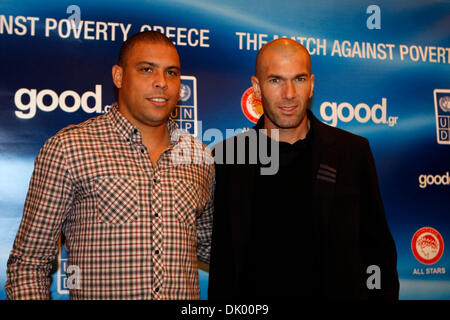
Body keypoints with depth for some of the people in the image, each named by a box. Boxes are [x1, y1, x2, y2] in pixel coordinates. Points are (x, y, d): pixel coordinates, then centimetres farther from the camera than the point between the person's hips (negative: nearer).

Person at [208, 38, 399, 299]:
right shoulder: (226, 156, -4)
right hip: (252, 295, 0)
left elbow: (378, 253, -1)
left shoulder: (353, 152, -5)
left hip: (332, 291, 0)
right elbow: (219, 257, 1)